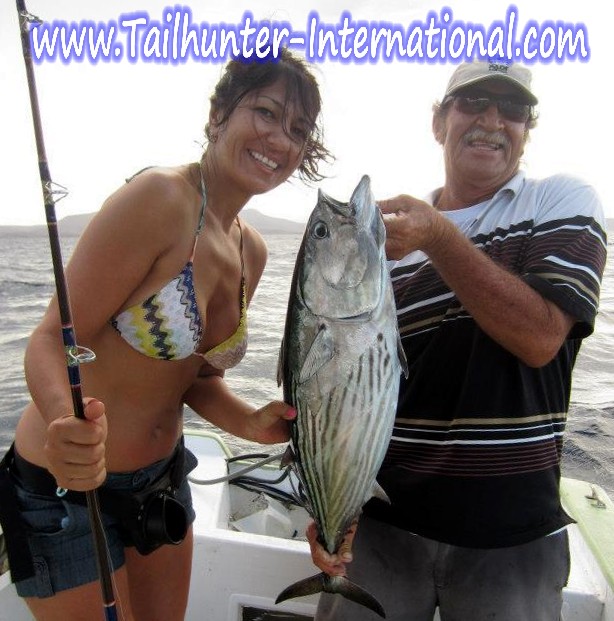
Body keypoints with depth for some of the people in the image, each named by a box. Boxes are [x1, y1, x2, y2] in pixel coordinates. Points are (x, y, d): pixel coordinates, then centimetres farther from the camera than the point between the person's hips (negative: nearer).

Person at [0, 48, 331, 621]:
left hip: (162, 476, 7)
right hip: (67, 485, -6)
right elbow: (54, 342, -22)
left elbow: (196, 371, 4)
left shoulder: (252, 251, -1)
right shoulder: (159, 197, -24)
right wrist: (67, 423, -42)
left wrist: (251, 424, -13)